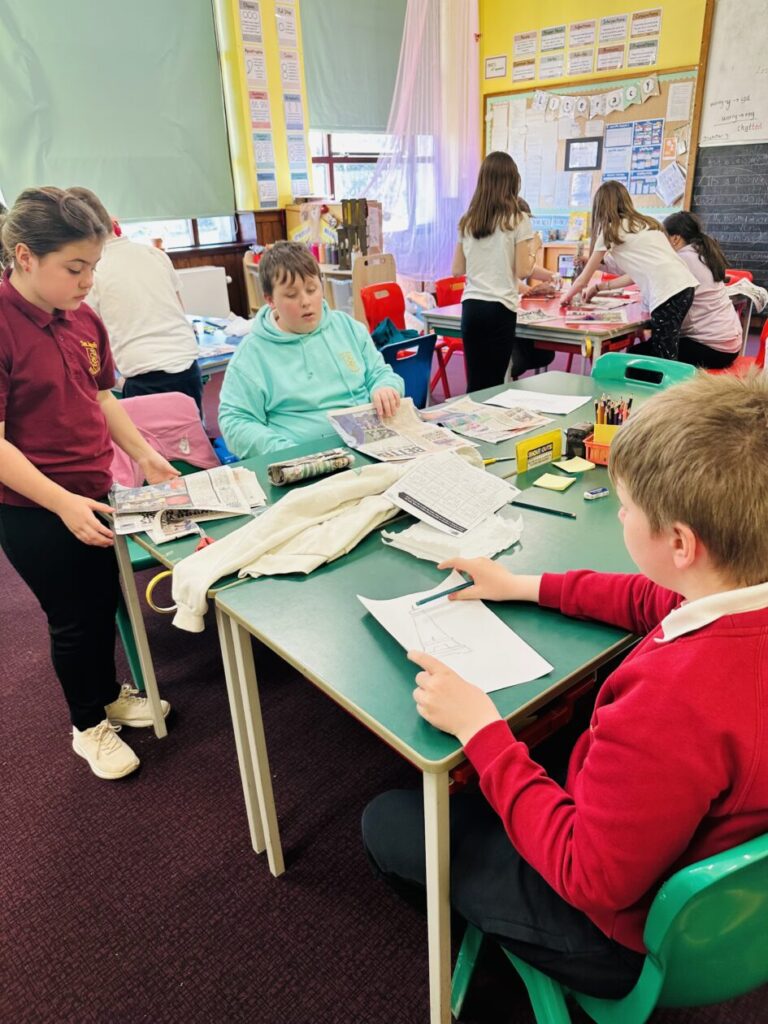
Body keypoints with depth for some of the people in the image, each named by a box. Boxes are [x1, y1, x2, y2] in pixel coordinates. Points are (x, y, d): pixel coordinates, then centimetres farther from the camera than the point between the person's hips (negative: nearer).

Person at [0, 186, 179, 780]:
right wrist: (63, 503, -26)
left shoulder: (84, 319, 1)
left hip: (94, 495, 7)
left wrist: (143, 454, 2)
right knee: (74, 619, 10)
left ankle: (109, 695, 46)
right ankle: (88, 726, 35)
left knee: (106, 603, 21)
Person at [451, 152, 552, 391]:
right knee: (492, 384, 1)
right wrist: (532, 255, 15)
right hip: (499, 309, -4)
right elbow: (522, 271, -5)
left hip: (470, 307, 4)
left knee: (475, 383, 7)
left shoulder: (467, 220, 8)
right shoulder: (517, 219, -4)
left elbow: (456, 270, 13)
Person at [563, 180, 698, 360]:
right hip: (684, 287, 7)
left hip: (667, 293, -7)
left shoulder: (610, 229, 7)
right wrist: (598, 287, 39)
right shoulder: (644, 223, 26)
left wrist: (567, 296, 36)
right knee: (642, 353, 13)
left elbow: (583, 280, 16)